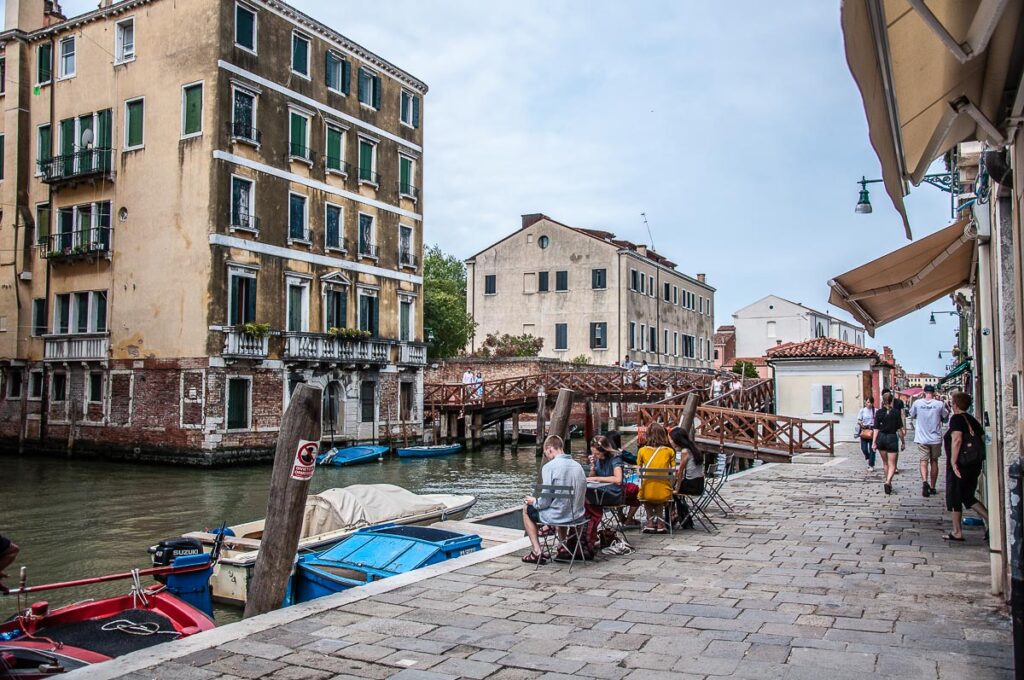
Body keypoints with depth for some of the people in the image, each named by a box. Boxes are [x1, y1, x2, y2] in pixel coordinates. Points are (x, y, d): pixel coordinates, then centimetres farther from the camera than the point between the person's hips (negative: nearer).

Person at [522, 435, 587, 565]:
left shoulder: (549, 466, -16)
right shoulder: (578, 465, 4)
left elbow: (545, 502, -17)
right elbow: (582, 494, 12)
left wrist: (534, 501, 5)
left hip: (558, 516, -7)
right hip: (578, 514, 7)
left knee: (527, 508, 20)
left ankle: (537, 552, 11)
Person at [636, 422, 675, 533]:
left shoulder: (642, 451, -3)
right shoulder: (669, 451, -2)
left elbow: (639, 472, 5)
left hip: (646, 493, 0)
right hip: (664, 493, 0)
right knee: (660, 502, 37)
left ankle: (651, 520, 25)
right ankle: (660, 523, 24)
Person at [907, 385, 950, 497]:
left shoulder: (917, 403, -5)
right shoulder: (939, 404, -6)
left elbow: (911, 416, 8)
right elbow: (946, 418, 7)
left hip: (922, 438, -1)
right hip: (936, 438, 1)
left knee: (924, 461, 1)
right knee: (934, 461, 13)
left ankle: (924, 481, -25)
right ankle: (932, 487, 20)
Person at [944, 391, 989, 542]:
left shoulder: (956, 418, -11)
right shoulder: (972, 420, 12)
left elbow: (957, 440, -23)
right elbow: (983, 439, 13)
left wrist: (953, 461, -22)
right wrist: (980, 459, 18)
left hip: (960, 464, -8)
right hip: (975, 463, 8)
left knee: (954, 496, 3)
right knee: (968, 496, 17)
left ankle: (957, 532, 7)